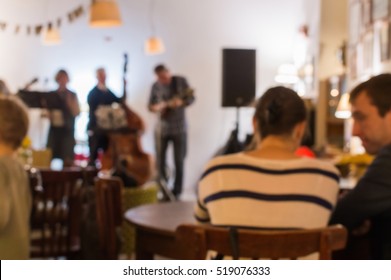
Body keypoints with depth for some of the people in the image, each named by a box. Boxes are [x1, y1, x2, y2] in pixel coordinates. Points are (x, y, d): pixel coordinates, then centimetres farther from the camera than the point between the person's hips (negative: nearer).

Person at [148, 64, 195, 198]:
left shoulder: (181, 81, -4)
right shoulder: (156, 86, 2)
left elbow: (191, 98, -5)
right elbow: (150, 105, 8)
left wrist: (181, 102, -25)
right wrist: (156, 107, -16)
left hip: (179, 127, -2)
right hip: (162, 128, 2)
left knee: (179, 161, 1)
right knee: (160, 160, 3)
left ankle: (176, 191, 12)